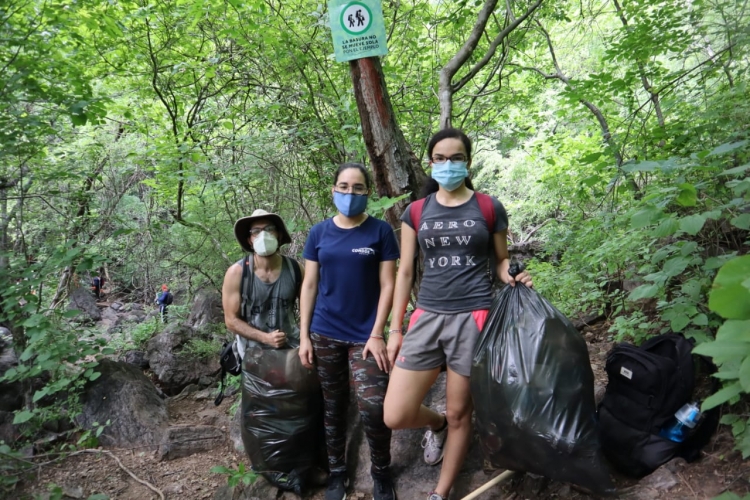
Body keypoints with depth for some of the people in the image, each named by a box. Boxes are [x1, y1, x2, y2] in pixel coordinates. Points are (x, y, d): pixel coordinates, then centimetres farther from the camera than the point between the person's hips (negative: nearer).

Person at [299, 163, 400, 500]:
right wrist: (304, 335, 1)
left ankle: (381, 472, 19)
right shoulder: (319, 233, 3)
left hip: (365, 336, -2)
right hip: (325, 335, 3)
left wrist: (377, 335, -11)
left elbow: (387, 285, -5)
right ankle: (337, 472, 32)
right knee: (333, 407, 13)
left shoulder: (380, 232, -3)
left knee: (373, 408, -8)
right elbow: (309, 286, 4)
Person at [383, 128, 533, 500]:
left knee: (459, 413, 8)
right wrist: (395, 329, 7)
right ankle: (435, 424, 33)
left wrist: (514, 278, -12)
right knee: (395, 416, -2)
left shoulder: (489, 208, 2)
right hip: (427, 316, 2)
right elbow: (405, 272, 8)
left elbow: (501, 262, 12)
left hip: (472, 317, -2)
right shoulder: (416, 212, 7)